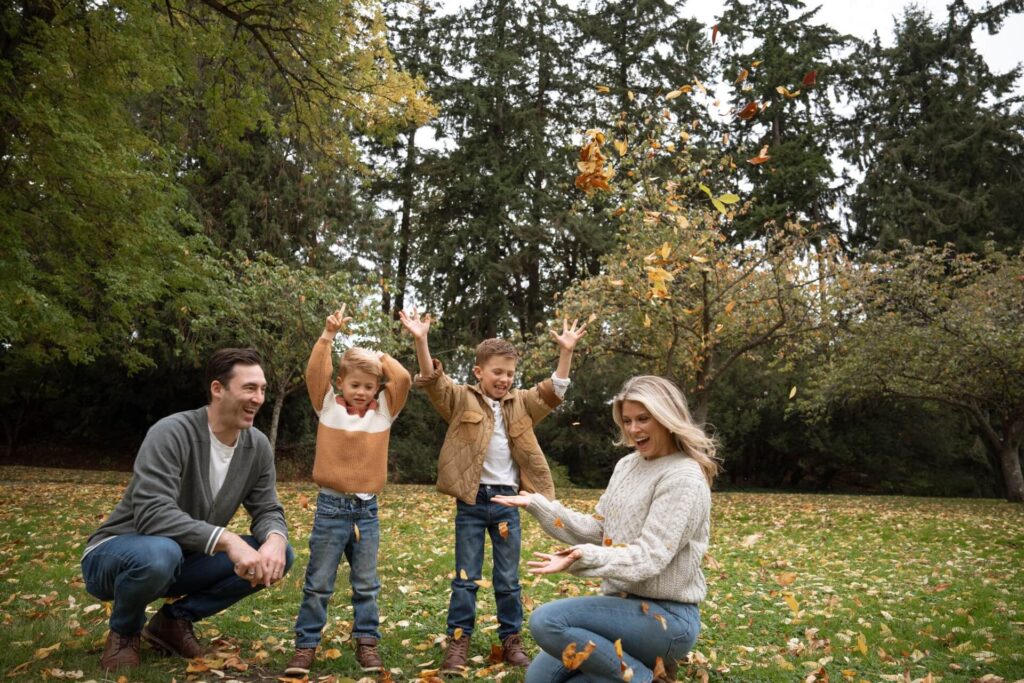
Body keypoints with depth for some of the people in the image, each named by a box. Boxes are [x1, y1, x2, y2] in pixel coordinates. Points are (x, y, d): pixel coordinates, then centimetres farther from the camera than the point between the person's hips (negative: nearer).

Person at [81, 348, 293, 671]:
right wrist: (226, 540, -44)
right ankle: (124, 631, -4)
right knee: (160, 553, -41)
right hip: (116, 553, -5)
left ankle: (175, 618, 4)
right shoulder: (172, 433, -26)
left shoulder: (258, 446, -7)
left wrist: (275, 539, -29)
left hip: (186, 560, 6)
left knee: (279, 556, -13)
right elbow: (153, 514, -36)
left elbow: (268, 510, -5)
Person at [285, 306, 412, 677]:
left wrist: (380, 356, 4)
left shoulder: (384, 409, 3)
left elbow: (403, 380, -8)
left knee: (366, 584, 11)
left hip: (367, 509, 2)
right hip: (331, 507, -1)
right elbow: (314, 374, -11)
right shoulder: (328, 405, 1)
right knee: (318, 584, 6)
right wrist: (328, 335, -15)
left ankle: (366, 641, 23)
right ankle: (306, 644, 17)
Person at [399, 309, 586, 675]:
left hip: (507, 501, 3)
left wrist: (565, 352, -8)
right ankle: (458, 642, 15)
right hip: (471, 501, -3)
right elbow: (433, 381, -14)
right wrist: (421, 341, -29)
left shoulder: (520, 404, 10)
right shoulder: (461, 399, -1)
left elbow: (554, 391, 5)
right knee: (466, 578, 5)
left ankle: (511, 641, 23)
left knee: (509, 579, 11)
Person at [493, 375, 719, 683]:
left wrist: (585, 558, -41)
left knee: (548, 621, -26)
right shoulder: (627, 465, 9)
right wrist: (537, 504, 2)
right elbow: (597, 530, 10)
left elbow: (649, 557, -24)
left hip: (665, 616, -8)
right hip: (623, 603, 9)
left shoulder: (684, 478, -17)